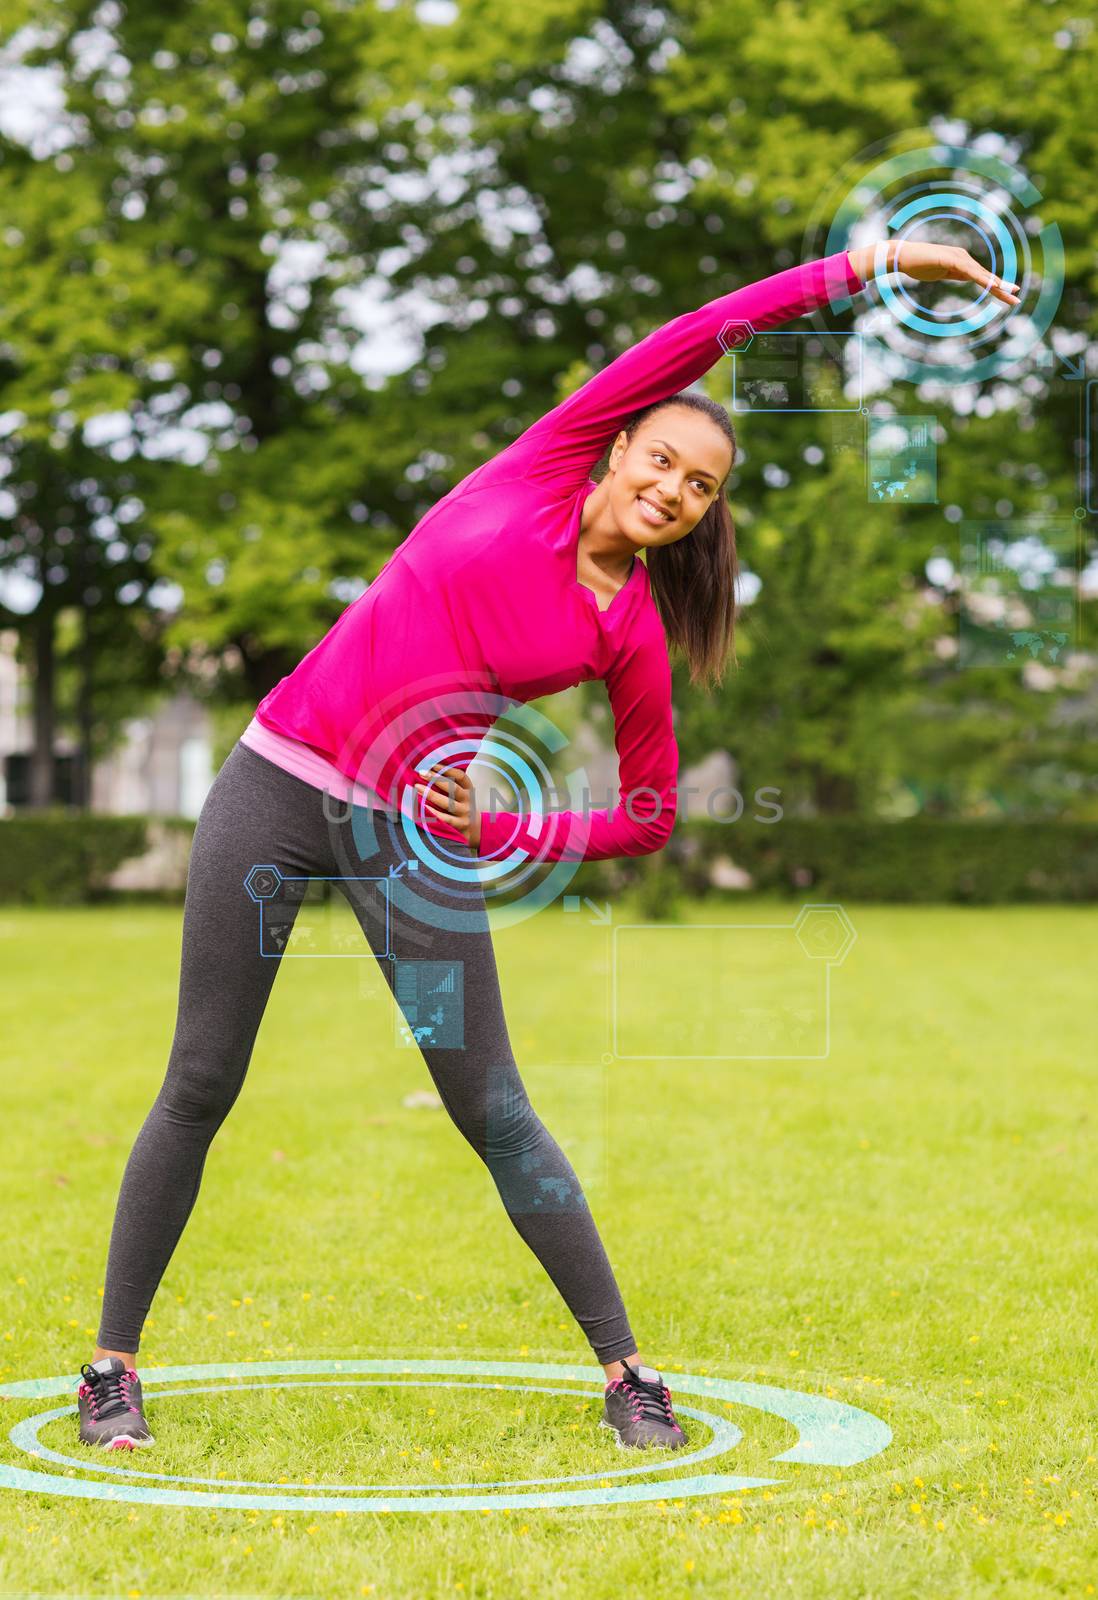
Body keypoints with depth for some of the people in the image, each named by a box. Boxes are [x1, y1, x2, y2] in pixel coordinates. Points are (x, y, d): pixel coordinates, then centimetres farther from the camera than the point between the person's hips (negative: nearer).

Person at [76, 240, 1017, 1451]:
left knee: (494, 1115, -2)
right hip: (277, 784, 0)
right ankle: (113, 1362, 14)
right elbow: (699, 337, -4)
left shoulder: (633, 636, 1)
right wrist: (870, 260, -3)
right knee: (201, 1089, 2)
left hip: (421, 835, 0)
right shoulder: (541, 472, 0)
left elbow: (651, 817, 8)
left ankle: (625, 1372, 11)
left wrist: (508, 835, -5)